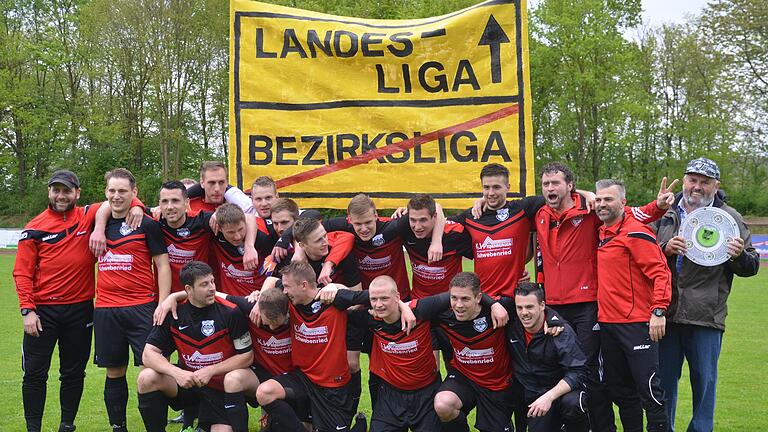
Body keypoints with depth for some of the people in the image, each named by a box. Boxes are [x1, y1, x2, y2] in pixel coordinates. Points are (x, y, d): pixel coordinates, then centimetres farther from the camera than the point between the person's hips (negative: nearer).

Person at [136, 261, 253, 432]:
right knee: (146, 378, -24)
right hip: (186, 380, 2)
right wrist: (177, 373, -26)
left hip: (220, 385, -2)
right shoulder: (174, 313, -7)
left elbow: (247, 356, -8)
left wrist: (210, 371, -16)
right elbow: (149, 354, -9)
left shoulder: (231, 313, -14)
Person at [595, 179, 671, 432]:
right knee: (619, 390, 15)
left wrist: (658, 311, -23)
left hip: (636, 324, -8)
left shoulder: (635, 232, -12)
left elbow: (660, 273, -16)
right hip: (607, 323, 8)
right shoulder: (601, 234, 12)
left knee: (648, 387, -5)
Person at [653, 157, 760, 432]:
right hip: (667, 313, 2)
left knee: (704, 382, 5)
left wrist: (739, 255, -18)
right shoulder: (667, 215, 10)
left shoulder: (729, 218, 4)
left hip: (706, 316, -2)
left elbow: (751, 267, 4)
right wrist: (665, 249, -8)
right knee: (663, 380, 10)